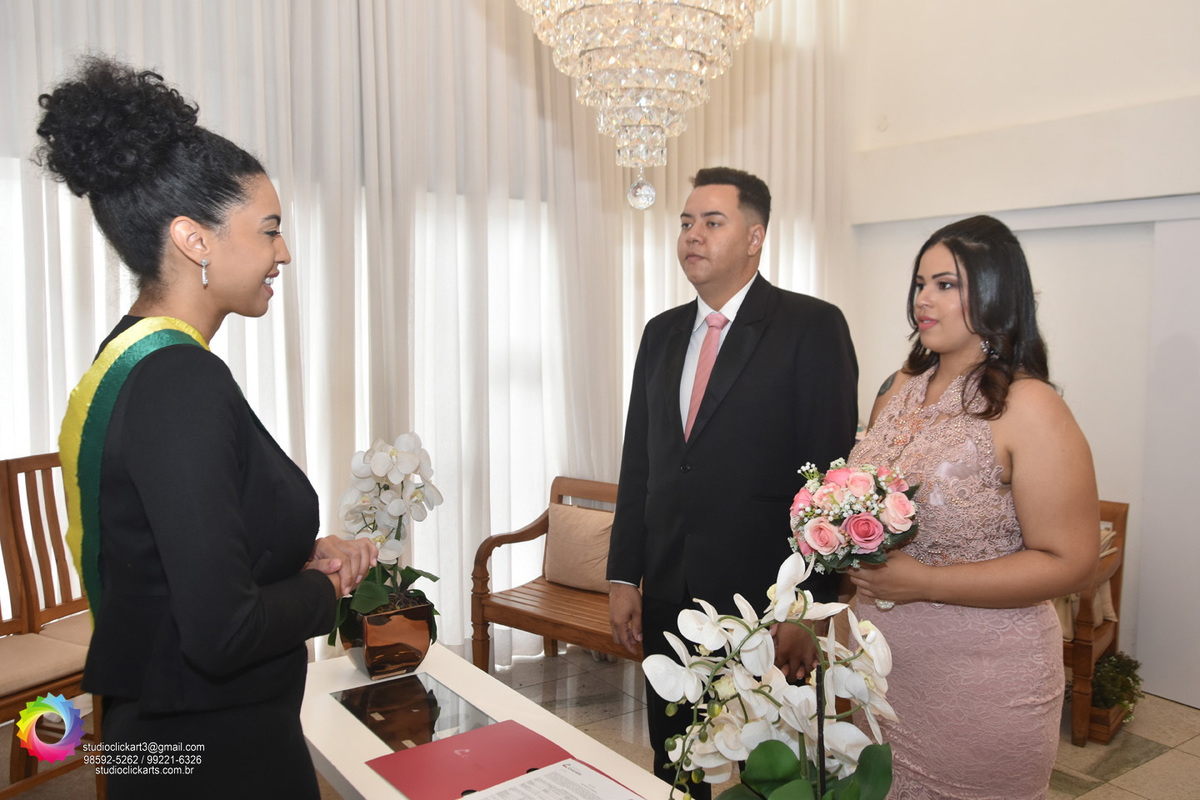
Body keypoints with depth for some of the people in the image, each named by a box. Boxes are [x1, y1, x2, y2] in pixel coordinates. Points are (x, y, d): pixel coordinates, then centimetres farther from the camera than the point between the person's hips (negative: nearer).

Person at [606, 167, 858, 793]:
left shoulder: (812, 327, -8)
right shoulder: (661, 333, 10)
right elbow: (638, 463, 11)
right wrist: (623, 577, 7)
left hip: (765, 598, -5)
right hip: (668, 596, 5)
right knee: (673, 767, 19)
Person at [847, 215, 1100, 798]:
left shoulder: (1030, 409, -17)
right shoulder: (901, 388, 4)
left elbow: (1069, 563, -18)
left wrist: (923, 582, -23)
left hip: (982, 681, -6)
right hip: (882, 662, 6)